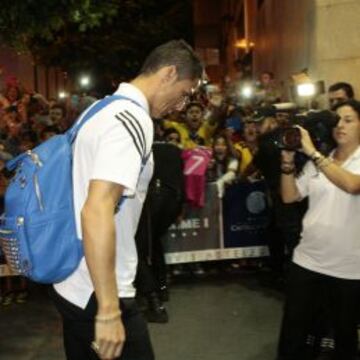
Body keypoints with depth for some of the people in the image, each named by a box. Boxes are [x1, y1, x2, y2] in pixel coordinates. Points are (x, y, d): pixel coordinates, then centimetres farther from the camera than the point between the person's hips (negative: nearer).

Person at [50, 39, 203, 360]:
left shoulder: (102, 110, 10)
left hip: (71, 285, 10)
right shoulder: (133, 121, -20)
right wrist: (109, 310, -29)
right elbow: (97, 211, -31)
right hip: (97, 294, -10)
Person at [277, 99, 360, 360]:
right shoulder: (318, 162, 9)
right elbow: (289, 196, 6)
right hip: (307, 260, 4)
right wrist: (288, 163, -9)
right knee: (292, 331, 9)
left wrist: (312, 152, -26)